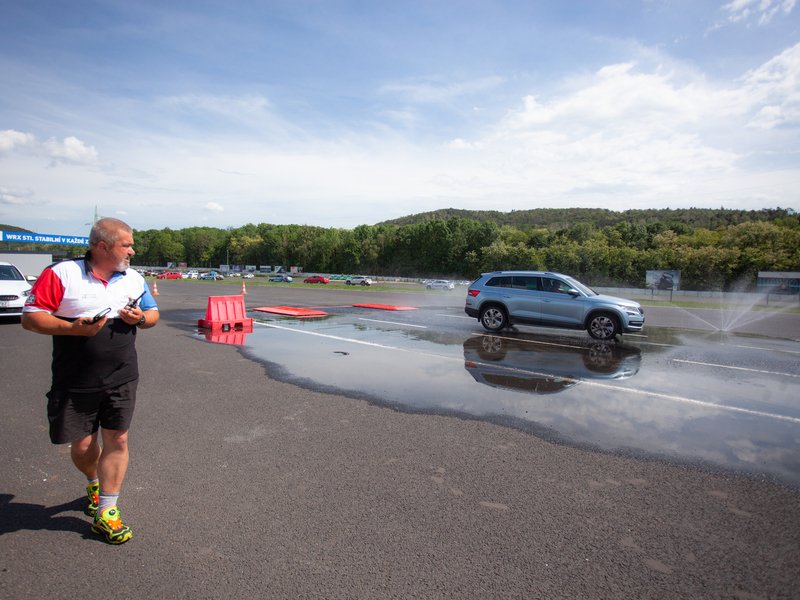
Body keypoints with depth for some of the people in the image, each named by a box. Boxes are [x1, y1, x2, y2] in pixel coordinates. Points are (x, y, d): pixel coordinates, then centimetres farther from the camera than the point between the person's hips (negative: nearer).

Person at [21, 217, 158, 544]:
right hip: (75, 383, -2)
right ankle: (94, 483, 43)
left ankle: (106, 512, 13)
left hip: (122, 379, 2)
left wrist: (141, 318, -7)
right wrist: (73, 328, -22)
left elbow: (153, 313, 16)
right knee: (82, 446, 9)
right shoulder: (61, 274, -7)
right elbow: (30, 317, -9)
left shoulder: (134, 279, 7)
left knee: (117, 440, 0)